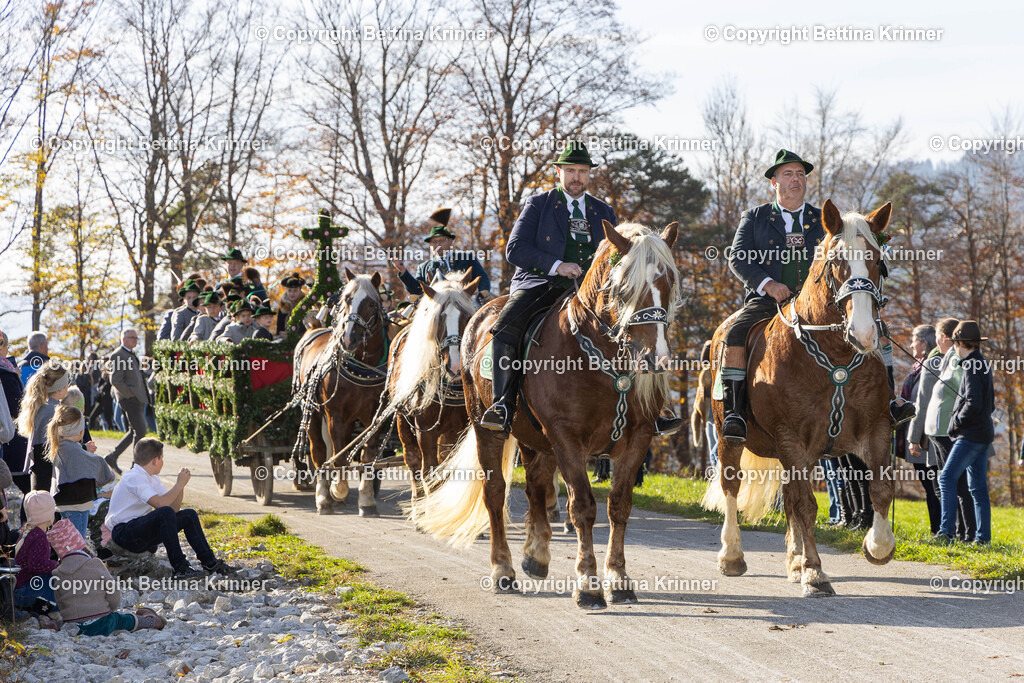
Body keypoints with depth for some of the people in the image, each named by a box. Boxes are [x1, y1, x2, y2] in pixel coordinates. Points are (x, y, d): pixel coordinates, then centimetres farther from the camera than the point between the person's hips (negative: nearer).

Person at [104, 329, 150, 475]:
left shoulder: (133, 355, 19)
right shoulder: (117, 356, -11)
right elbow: (115, 381, -17)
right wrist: (130, 393, -15)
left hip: (138, 399, 10)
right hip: (129, 399, -10)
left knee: (134, 431, 12)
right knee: (140, 431, -9)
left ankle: (112, 457, 19)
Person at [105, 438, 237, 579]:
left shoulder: (152, 479, 13)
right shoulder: (134, 478, -17)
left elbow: (174, 508, 8)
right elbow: (160, 503, -30)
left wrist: (180, 485, -6)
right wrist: (180, 484, -18)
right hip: (123, 534, -10)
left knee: (189, 515, 5)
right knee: (165, 513, -32)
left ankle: (210, 563, 7)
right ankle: (180, 568, -30)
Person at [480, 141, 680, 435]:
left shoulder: (604, 212, 20)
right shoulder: (538, 204, 10)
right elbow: (515, 249, -1)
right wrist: (556, 265, -15)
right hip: (541, 283, -3)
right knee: (505, 328, -31)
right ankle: (502, 405, -25)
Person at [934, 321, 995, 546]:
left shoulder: (972, 367, -13)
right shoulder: (983, 364, 16)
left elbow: (973, 403, -22)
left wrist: (956, 422, -8)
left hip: (972, 434, -10)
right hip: (983, 432, 10)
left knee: (947, 477, -13)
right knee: (978, 485, 10)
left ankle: (946, 531, -19)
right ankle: (983, 536, 10)